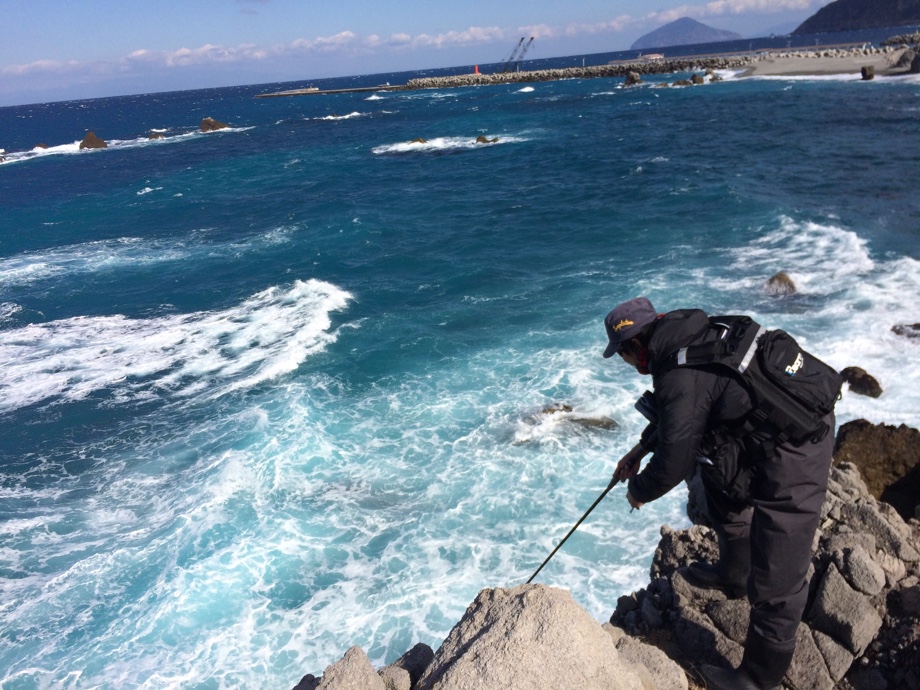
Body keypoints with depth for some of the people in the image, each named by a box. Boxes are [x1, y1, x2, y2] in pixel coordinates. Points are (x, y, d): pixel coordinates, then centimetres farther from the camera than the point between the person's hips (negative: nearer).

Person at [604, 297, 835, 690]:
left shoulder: (681, 375, -24)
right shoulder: (692, 340, 6)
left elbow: (674, 462, -19)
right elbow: (677, 415, 24)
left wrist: (638, 491, 1)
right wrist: (641, 448, 26)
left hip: (792, 458, -11)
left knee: (775, 580, 0)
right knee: (720, 480, 33)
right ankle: (734, 573, 50)